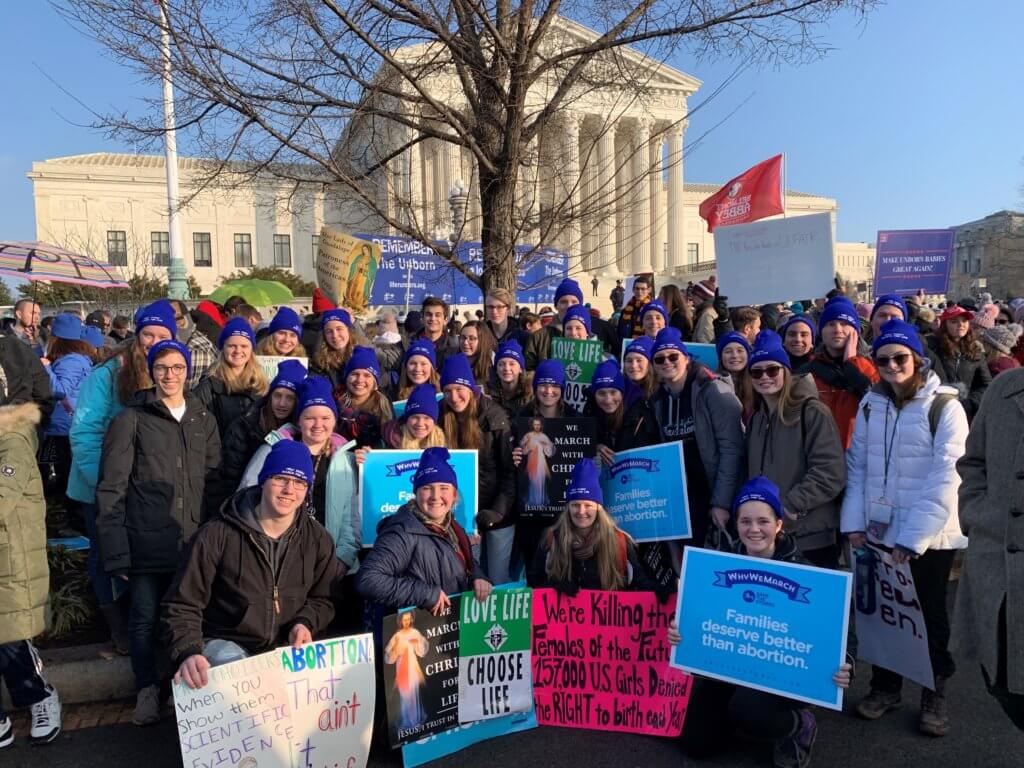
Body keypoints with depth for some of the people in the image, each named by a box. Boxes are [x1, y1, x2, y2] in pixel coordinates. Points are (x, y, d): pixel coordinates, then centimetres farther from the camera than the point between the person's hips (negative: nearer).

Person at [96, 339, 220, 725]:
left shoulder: (203, 419, 11)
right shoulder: (130, 420, 0)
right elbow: (110, 488, -3)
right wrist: (115, 549, -8)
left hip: (194, 539, 3)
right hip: (147, 540, -3)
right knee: (145, 618, 4)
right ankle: (147, 689, 25)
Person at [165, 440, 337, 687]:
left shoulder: (318, 539, 1)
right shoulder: (217, 536, -10)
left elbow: (322, 599, 14)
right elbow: (182, 605, -7)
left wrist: (305, 623, -9)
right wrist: (188, 653, -26)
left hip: (289, 646, 4)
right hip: (226, 643, -4)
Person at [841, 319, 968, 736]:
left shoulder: (944, 406, -10)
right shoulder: (871, 403, 3)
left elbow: (945, 478, -15)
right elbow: (857, 465, 5)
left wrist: (914, 538, -19)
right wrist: (854, 522, -3)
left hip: (929, 537, -3)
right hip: (879, 531, 4)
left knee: (930, 615, 12)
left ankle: (934, 694, 31)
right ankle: (885, 685, 32)